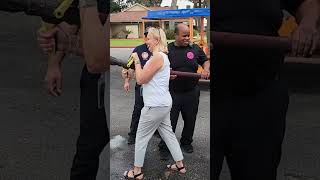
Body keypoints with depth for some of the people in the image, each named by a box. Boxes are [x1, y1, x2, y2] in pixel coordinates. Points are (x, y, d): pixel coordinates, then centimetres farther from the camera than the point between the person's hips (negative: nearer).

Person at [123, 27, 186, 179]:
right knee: (168, 133, 18)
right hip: (163, 103, 10)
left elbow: (140, 79, -17)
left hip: (155, 105, -10)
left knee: (141, 137, 4)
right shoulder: (162, 56, 14)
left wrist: (137, 61, -7)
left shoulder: (157, 57, -19)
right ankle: (180, 165, 28)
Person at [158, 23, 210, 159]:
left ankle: (186, 142, 39)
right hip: (173, 92, -3)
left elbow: (205, 61, 14)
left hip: (191, 92, 3)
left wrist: (206, 70, -8)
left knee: (190, 120, 16)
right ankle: (164, 148, 18)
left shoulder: (195, 48, 3)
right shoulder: (167, 49, -4)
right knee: (169, 121, 2)